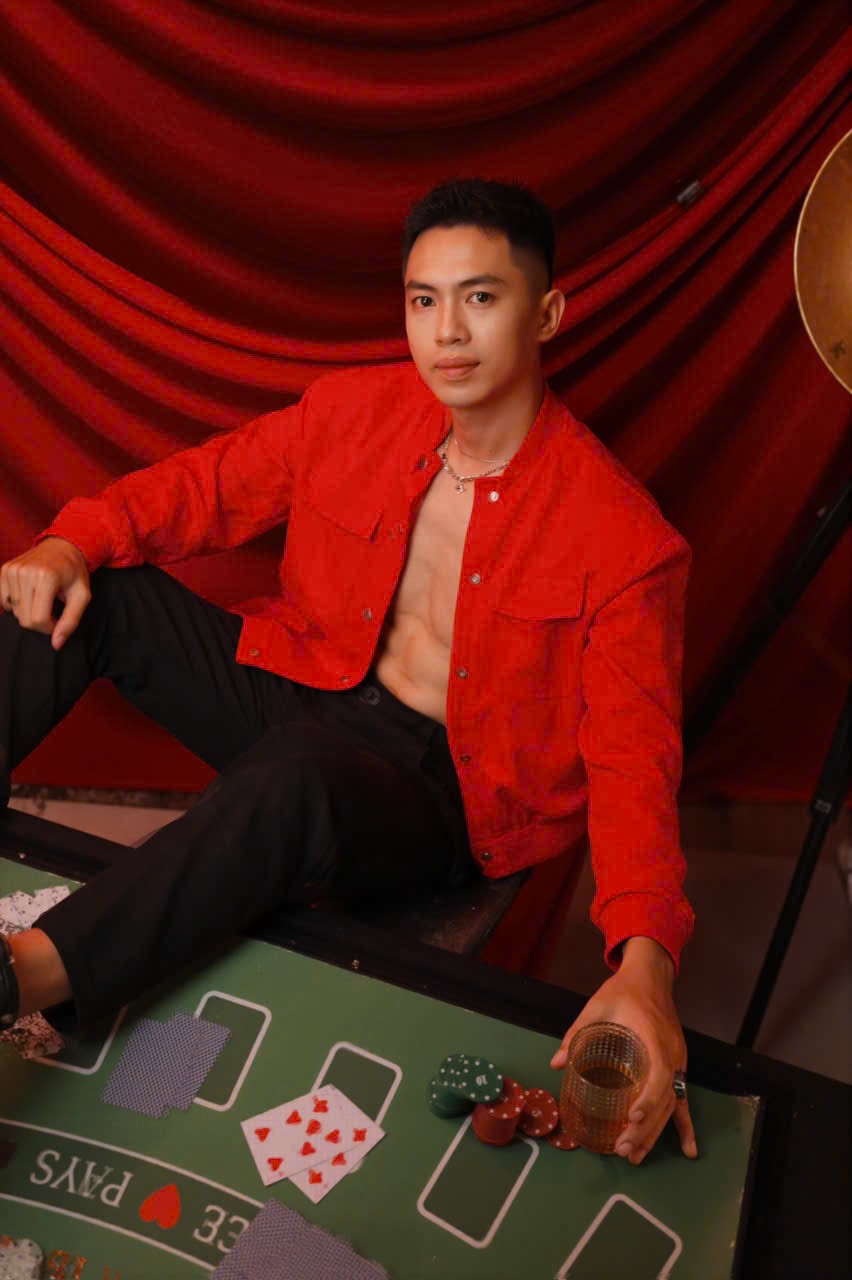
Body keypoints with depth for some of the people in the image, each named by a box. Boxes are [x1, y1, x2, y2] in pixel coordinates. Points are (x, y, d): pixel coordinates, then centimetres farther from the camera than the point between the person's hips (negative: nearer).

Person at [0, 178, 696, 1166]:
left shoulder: (624, 539, -16)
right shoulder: (354, 409, -2)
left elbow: (632, 759, -20)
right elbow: (205, 484, 7)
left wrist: (643, 965, -36)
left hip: (434, 787, -5)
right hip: (304, 688, 6)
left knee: (294, 780, -40)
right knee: (85, 591, -12)